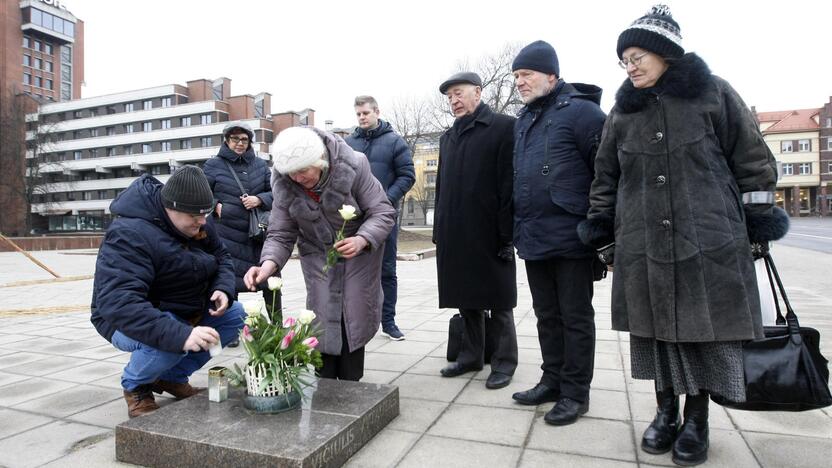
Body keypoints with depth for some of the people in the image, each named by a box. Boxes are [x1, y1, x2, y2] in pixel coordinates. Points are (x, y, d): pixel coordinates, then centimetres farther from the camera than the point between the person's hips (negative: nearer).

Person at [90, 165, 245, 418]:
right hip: (127, 321, -7)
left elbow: (221, 257, 7)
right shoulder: (129, 235, -31)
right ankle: (135, 386, -1)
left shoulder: (199, 224, -6)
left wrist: (223, 289, -17)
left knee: (236, 314, -7)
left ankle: (172, 377, 7)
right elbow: (119, 304, -41)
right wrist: (181, 335, -52)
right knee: (168, 338, -37)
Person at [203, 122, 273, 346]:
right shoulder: (214, 165, 3)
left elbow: (275, 191, 9)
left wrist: (259, 199, -9)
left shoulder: (260, 164, 10)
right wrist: (215, 206, -7)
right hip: (228, 235, -2)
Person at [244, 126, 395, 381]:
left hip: (360, 249, -1)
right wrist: (267, 265, -34)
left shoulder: (353, 165, -27)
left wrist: (361, 240, -40)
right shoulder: (284, 185, -18)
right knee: (322, 319, -3)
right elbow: (280, 235, -13)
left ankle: (350, 385, 17)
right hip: (317, 255, 2)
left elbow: (383, 213, -21)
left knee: (355, 317, 0)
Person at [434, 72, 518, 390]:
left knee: (498, 302, 5)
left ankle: (504, 362, 18)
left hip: (489, 234, -6)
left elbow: (509, 184, -11)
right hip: (455, 236, 7)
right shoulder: (448, 137, 17)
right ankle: (471, 355, 28)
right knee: (466, 299, 14)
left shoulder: (504, 127, -4)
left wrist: (506, 234, -16)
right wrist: (439, 231, 12)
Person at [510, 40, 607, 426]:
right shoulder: (523, 121, 16)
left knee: (575, 318, 5)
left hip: (571, 238, -7)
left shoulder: (580, 111, -9)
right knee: (546, 316, 16)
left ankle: (575, 393, 18)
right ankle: (553, 380, 31)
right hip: (533, 238, 8)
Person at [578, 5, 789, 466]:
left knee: (705, 327, 3)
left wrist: (759, 220, 2)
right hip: (643, 246, 3)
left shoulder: (714, 94, 2)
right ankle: (665, 412, 24)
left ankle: (696, 420, 21)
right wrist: (603, 234, 9)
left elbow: (751, 159, 5)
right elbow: (605, 177, 13)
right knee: (655, 327, 7)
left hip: (709, 242, -2)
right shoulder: (622, 112, 10)